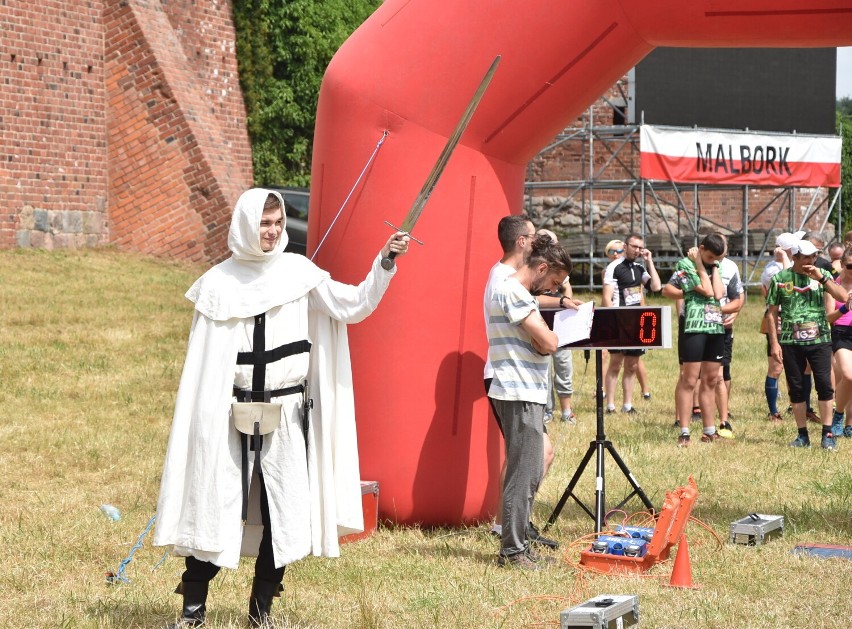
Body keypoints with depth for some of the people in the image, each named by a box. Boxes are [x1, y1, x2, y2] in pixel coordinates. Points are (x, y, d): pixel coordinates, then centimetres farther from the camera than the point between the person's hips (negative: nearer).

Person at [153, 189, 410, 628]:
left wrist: (385, 263, -17)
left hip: (286, 415, 1)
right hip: (229, 418, -1)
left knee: (283, 512, 2)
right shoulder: (218, 282, 2)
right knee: (213, 506, -1)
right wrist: (200, 420, 2)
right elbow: (202, 362, 5)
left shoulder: (298, 272, 3)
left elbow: (354, 306, -5)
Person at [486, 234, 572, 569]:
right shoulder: (513, 292, -15)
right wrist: (552, 334, 0)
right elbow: (547, 344, -20)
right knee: (524, 474, -7)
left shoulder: (514, 291, 19)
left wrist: (544, 339, 4)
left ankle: (517, 545, 20)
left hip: (526, 394, 11)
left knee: (530, 473, 15)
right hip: (519, 394, -11)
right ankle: (513, 550, -3)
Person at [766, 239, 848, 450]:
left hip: (819, 339, 0)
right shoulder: (780, 279, 3)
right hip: (791, 342, 0)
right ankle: (802, 435, 13)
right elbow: (772, 313, 6)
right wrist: (774, 342, -1)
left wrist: (822, 278, -14)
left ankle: (827, 434, -1)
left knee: (824, 384, -7)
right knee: (796, 388, 4)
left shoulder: (822, 275, 5)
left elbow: (843, 297, -7)